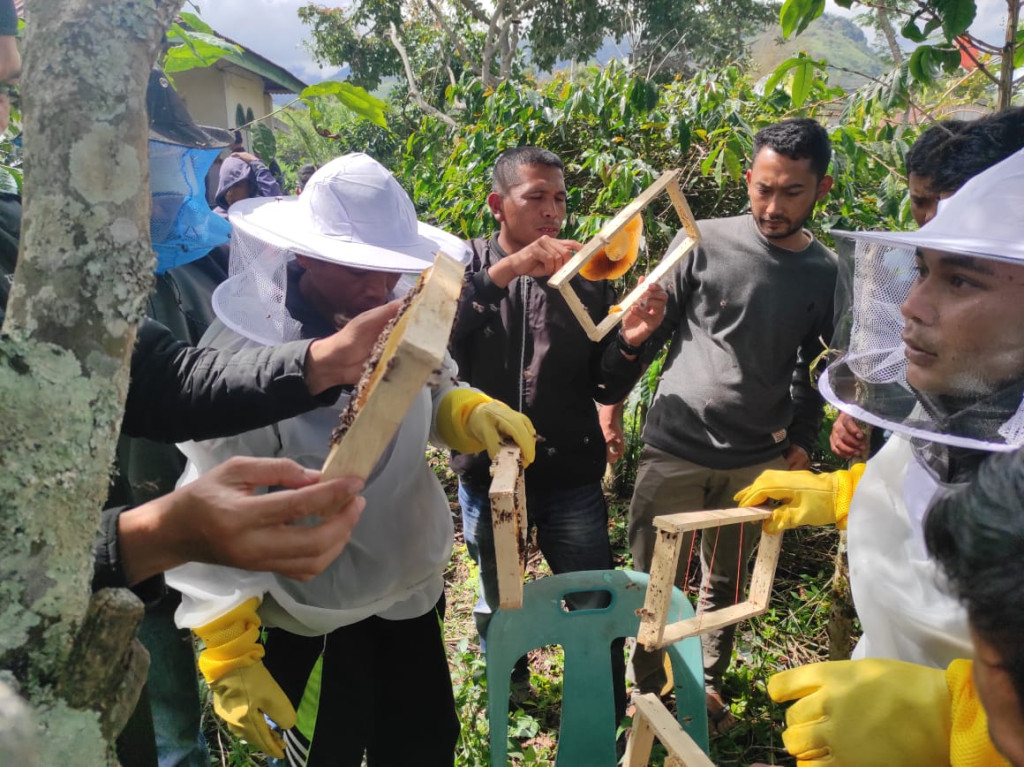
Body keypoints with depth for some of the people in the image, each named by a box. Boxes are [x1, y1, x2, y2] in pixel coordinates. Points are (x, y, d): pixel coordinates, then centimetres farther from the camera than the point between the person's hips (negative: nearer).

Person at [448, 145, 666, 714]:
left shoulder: (588, 278, 1)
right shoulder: (466, 267, -3)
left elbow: (607, 389, 1)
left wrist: (629, 343, -19)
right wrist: (501, 272, -33)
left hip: (571, 477, 1)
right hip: (486, 472, 0)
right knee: (496, 604, 20)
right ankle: (508, 685, 50)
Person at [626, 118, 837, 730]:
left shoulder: (827, 274, 2)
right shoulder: (705, 242, -6)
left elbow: (811, 370, 13)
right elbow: (652, 331, -2)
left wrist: (802, 440, 7)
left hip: (758, 460, 2)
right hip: (675, 449, -2)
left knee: (727, 585, 16)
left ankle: (709, 684, 39)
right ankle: (648, 691, 31)